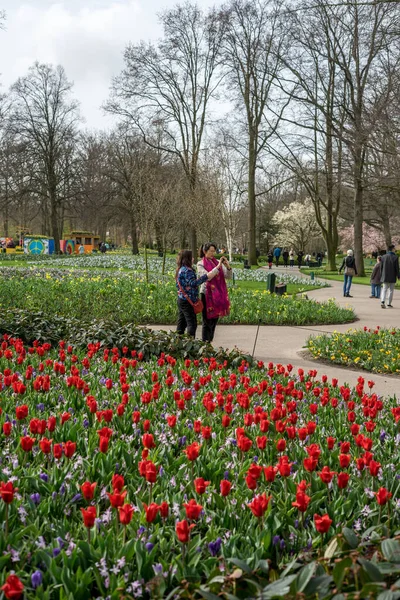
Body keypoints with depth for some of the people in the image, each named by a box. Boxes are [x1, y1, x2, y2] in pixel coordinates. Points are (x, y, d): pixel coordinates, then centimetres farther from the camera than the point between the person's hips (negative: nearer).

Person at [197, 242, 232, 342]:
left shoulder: (217, 262, 9)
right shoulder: (201, 264, -4)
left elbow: (229, 276, 4)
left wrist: (228, 266, -14)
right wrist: (218, 266, -23)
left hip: (218, 295, 5)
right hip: (207, 294, -5)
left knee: (214, 320, 10)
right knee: (207, 321, -3)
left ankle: (210, 342, 19)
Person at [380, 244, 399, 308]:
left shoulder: (383, 257, 0)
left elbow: (381, 267, 5)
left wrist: (381, 276, 15)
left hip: (385, 277, 2)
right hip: (392, 277, -2)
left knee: (384, 289, 8)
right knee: (391, 290, 9)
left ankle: (382, 301, -13)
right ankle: (389, 304, 10)